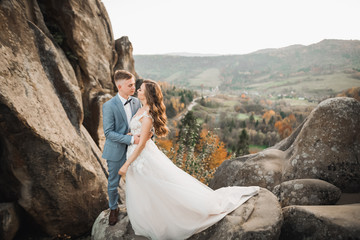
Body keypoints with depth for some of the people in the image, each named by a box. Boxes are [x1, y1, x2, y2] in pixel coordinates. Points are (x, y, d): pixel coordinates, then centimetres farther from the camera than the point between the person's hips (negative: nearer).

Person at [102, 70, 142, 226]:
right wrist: (131, 139, -27)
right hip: (116, 151, -4)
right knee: (113, 183, 14)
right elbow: (108, 132, -20)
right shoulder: (109, 106, -18)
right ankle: (113, 209, 39)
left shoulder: (136, 102, -2)